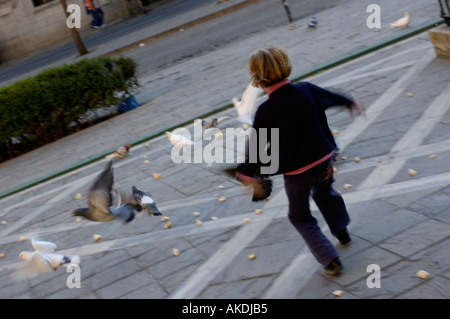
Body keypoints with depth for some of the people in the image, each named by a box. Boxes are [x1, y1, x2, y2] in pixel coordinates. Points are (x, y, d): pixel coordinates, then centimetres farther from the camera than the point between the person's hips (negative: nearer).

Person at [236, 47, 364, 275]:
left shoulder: (266, 111, -23)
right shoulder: (306, 90, -9)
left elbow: (257, 145, -14)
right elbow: (331, 97, 12)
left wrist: (245, 171, 0)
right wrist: (350, 102, 32)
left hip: (296, 171, -5)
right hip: (324, 159, 5)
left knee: (301, 217, 16)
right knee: (325, 192, 36)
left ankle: (330, 260, 11)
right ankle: (342, 232, 50)